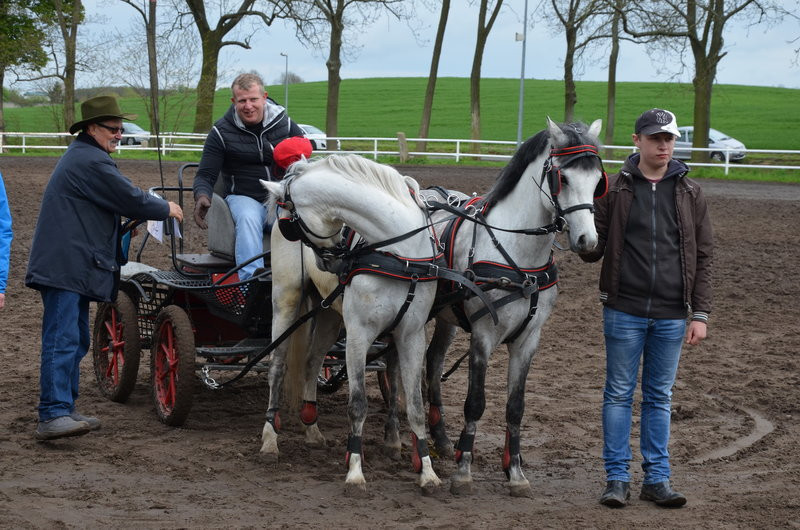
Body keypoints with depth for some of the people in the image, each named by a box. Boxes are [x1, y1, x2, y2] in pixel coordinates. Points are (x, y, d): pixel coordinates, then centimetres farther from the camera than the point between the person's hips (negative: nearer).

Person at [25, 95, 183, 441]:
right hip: (66, 266, -12)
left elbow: (115, 202, 30)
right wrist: (166, 209, 4)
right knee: (63, 338, -17)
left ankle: (63, 410, 20)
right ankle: (52, 415, -23)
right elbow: (130, 199, -12)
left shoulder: (81, 157, 22)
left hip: (76, 266, 12)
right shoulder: (91, 162, -13)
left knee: (76, 341, 15)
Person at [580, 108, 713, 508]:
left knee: (660, 397, 9)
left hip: (671, 316, 1)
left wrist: (700, 314, -1)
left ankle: (657, 479, 16)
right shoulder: (614, 190, 0)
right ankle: (617, 478, 12)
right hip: (624, 310, -1)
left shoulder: (690, 194, 4)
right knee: (619, 394, 5)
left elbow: (703, 257, 5)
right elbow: (592, 251, 2)